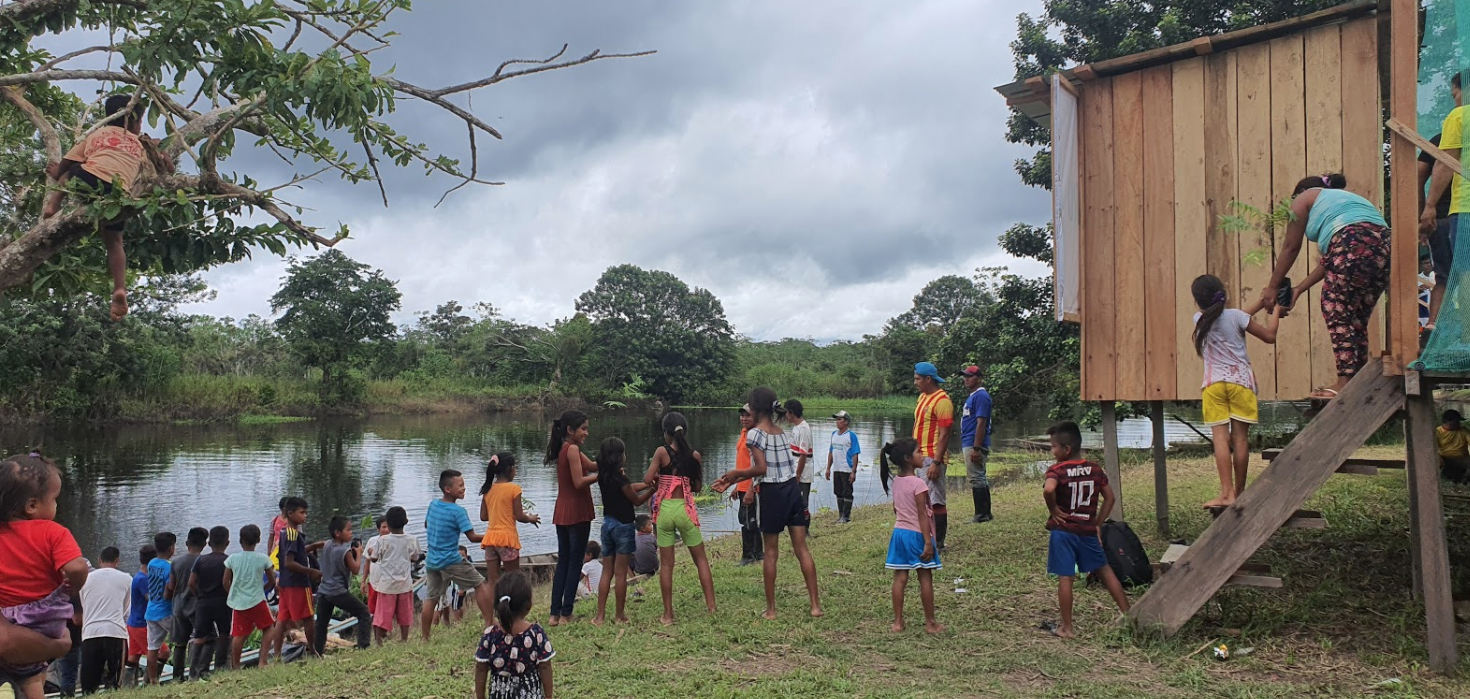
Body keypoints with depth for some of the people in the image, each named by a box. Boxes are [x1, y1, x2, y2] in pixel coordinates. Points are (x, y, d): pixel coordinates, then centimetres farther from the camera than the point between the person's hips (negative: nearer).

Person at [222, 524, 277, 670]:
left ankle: (235, 666, 14)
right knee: (269, 628, 15)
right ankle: (263, 660, 5)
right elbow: (272, 581, 2)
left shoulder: (232, 559, -2)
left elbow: (226, 582, 3)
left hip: (238, 603, 2)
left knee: (238, 635, 9)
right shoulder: (263, 559, -5)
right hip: (257, 601, -2)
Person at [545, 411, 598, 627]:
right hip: (577, 512, -9)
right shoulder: (573, 449, -14)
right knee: (575, 562, -1)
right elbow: (579, 482, -19)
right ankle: (566, 614, 1)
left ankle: (555, 614, 11)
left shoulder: (563, 449, 14)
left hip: (562, 512, 9)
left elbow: (592, 465, 8)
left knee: (563, 561, 11)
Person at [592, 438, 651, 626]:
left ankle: (600, 616, 10)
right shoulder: (620, 478, -17)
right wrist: (653, 489, 4)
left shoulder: (603, 477, 4)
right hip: (623, 525, -7)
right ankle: (619, 616, 8)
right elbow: (637, 500, -6)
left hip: (607, 524, 7)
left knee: (606, 572, 11)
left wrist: (648, 483, 11)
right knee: (621, 573, 2)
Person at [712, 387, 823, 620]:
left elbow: (761, 469, -19)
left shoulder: (755, 433, -11)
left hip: (773, 494, -6)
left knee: (771, 551, 5)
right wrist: (731, 481, 17)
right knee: (801, 548, 8)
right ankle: (815, 604, 8)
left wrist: (736, 473, -3)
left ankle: (771, 609, 13)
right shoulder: (780, 431, 14)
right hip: (793, 489, 6)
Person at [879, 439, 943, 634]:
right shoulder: (918, 483, -16)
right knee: (925, 579, 4)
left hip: (899, 532, 6)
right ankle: (930, 623, 11)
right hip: (917, 535, -6)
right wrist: (928, 542, -16)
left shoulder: (895, 481, 5)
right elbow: (922, 514, -18)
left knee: (900, 579, 7)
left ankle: (897, 622, 10)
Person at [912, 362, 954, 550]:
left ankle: (938, 543, -3)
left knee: (935, 501, -7)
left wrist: (936, 462, -23)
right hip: (920, 456, 10)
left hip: (932, 458, -10)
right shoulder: (923, 397, 16)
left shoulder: (942, 401, -14)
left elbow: (944, 435, -19)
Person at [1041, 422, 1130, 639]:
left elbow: (1048, 490, -32)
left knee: (1065, 578, 0)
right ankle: (1128, 614, 24)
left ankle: (1066, 628, 4)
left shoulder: (1057, 470, -12)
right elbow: (1109, 498, 9)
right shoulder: (1095, 470, 5)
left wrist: (1054, 510, -16)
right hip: (1087, 531, 5)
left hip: (1063, 531, -5)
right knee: (1105, 571, 18)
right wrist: (1097, 521, 13)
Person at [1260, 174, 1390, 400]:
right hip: (1384, 246, 8)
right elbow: (1331, 261, 30)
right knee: (1357, 319, 13)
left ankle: (1345, 382, -11)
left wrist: (1272, 287, 22)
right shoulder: (1347, 198, 38)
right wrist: (1299, 290, 31)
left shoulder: (1305, 197, 19)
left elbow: (1290, 248, 16)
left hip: (1354, 245, -8)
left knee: (1337, 314, -4)